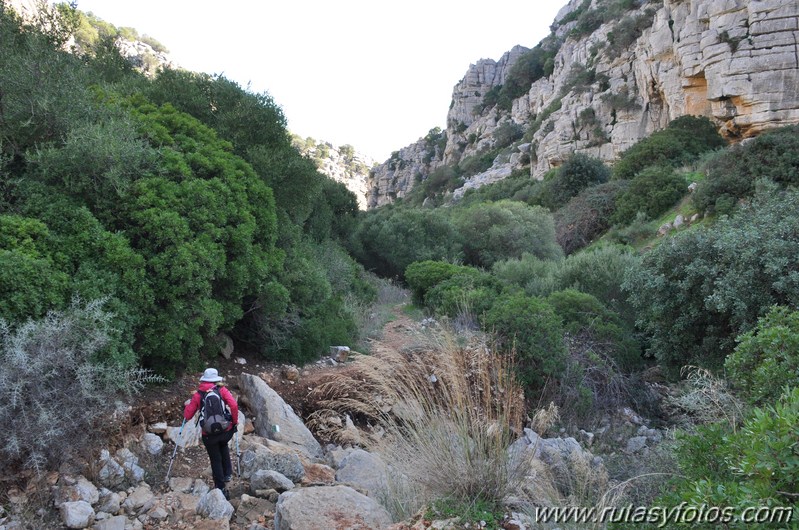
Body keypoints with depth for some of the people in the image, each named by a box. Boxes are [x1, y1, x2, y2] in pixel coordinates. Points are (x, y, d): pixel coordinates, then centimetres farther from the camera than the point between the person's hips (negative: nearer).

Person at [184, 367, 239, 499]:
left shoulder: (197, 395, 0)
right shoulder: (222, 390, -2)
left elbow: (187, 416, 3)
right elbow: (234, 405, -14)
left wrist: (188, 405, 23)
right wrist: (235, 422, 0)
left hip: (209, 435, -1)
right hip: (226, 431, 1)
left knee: (216, 460, 15)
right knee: (223, 447, 33)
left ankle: (221, 488, 20)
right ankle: (227, 473, 25)